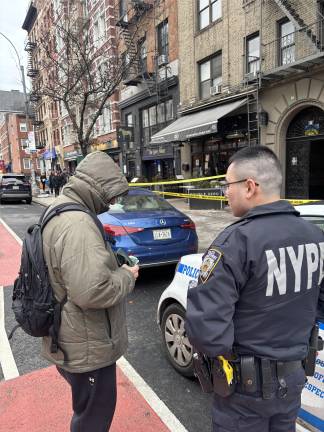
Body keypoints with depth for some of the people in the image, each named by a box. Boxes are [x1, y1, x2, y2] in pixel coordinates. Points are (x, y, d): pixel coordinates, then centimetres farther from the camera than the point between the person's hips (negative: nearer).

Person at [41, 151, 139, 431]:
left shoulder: (59, 211, 6)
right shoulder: (77, 224, -29)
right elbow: (92, 291, -35)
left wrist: (117, 267, 5)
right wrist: (126, 277, -17)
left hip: (72, 341, 10)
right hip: (86, 348, -10)